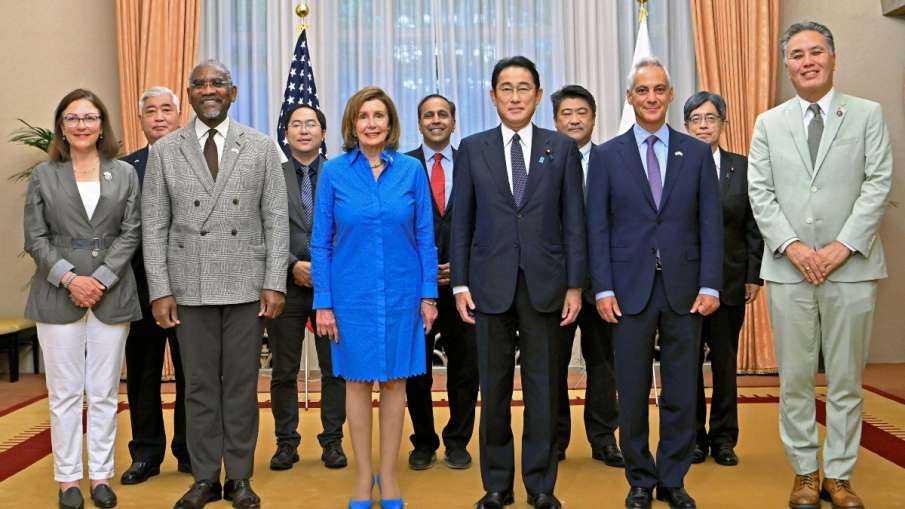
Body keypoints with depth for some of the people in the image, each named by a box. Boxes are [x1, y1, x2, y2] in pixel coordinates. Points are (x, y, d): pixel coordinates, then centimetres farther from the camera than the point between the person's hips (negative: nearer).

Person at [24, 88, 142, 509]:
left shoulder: (124, 174, 7)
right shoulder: (43, 175, 7)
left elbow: (130, 234, 2)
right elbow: (35, 238, 3)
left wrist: (101, 279, -10)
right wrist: (69, 278, -12)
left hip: (111, 295, 0)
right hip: (58, 295, 0)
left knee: (104, 392, 6)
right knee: (65, 392, 4)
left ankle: (101, 475, 16)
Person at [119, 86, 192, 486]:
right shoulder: (125, 167, 8)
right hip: (140, 284, 2)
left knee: (190, 372, 7)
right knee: (142, 373, 10)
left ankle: (189, 452, 20)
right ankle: (146, 454, 22)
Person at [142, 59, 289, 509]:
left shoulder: (261, 147, 4)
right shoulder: (164, 151, 5)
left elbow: (276, 220, 1)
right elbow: (154, 226, 4)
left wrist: (275, 283, -6)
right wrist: (160, 290, -3)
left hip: (246, 285, 0)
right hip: (189, 286, 1)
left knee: (242, 384, 7)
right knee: (199, 385, 8)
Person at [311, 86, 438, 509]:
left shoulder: (411, 170, 0)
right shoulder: (334, 172, -2)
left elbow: (425, 237, 3)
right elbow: (321, 242, 0)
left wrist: (429, 294, -1)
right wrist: (323, 302, -4)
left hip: (401, 293, 1)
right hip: (352, 294, 0)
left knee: (395, 380, 8)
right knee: (358, 381, 8)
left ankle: (388, 474, 23)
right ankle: (363, 475, 22)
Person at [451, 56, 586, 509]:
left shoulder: (562, 148, 6)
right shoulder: (472, 149, 6)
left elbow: (574, 221, 3)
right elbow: (461, 222, 5)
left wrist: (575, 284, -2)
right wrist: (460, 284, -1)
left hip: (545, 283, 0)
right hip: (491, 284, 0)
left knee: (543, 387, 7)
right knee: (494, 388, 7)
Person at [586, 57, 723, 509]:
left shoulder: (697, 153, 7)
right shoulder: (606, 155, 4)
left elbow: (711, 224, 4)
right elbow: (597, 227, 1)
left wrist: (710, 285, -4)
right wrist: (603, 289, -7)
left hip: (685, 289, 1)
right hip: (630, 289, -1)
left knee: (681, 394, 8)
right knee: (632, 393, 6)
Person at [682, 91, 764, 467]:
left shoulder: (742, 168, 5)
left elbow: (754, 227, 5)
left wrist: (754, 277, 1)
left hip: (729, 280, 1)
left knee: (725, 362, 8)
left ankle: (724, 439, 20)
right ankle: (693, 438, 19)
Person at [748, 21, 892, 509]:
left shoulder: (868, 115, 6)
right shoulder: (768, 123, 10)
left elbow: (878, 184, -2)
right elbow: (759, 192, 3)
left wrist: (842, 246, -12)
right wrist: (792, 246, -10)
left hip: (851, 266, -1)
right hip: (788, 268, 1)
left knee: (846, 380, 6)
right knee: (795, 378, 5)